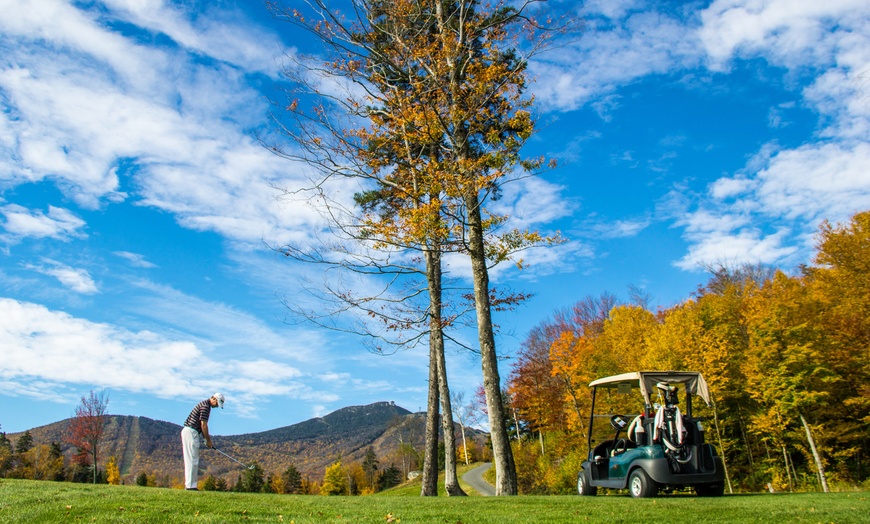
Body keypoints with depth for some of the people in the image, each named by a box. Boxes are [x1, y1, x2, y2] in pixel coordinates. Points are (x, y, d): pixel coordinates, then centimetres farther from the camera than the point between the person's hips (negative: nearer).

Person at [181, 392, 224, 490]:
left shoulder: (204, 405, 18)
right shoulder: (205, 406, -13)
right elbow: (203, 425, -15)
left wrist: (207, 439, 16)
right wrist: (208, 440, -7)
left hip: (188, 432, 10)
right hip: (191, 432, -10)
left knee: (192, 460, 11)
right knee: (192, 460, -9)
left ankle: (189, 484, 12)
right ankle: (190, 485, -8)